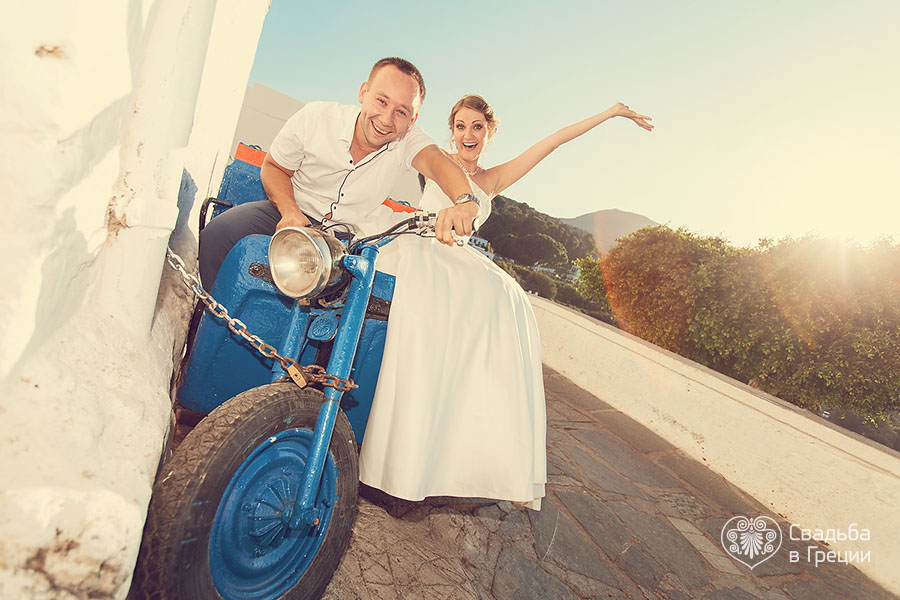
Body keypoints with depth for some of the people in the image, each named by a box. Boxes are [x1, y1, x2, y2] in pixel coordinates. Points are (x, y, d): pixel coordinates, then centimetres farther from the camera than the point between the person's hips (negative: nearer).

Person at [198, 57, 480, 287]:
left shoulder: (407, 140, -13)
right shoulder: (314, 118, -14)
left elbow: (438, 161, -34)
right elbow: (273, 166, -1)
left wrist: (465, 202, -58)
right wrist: (290, 211, -22)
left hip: (343, 236, 1)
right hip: (290, 212, 0)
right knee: (215, 236, -26)